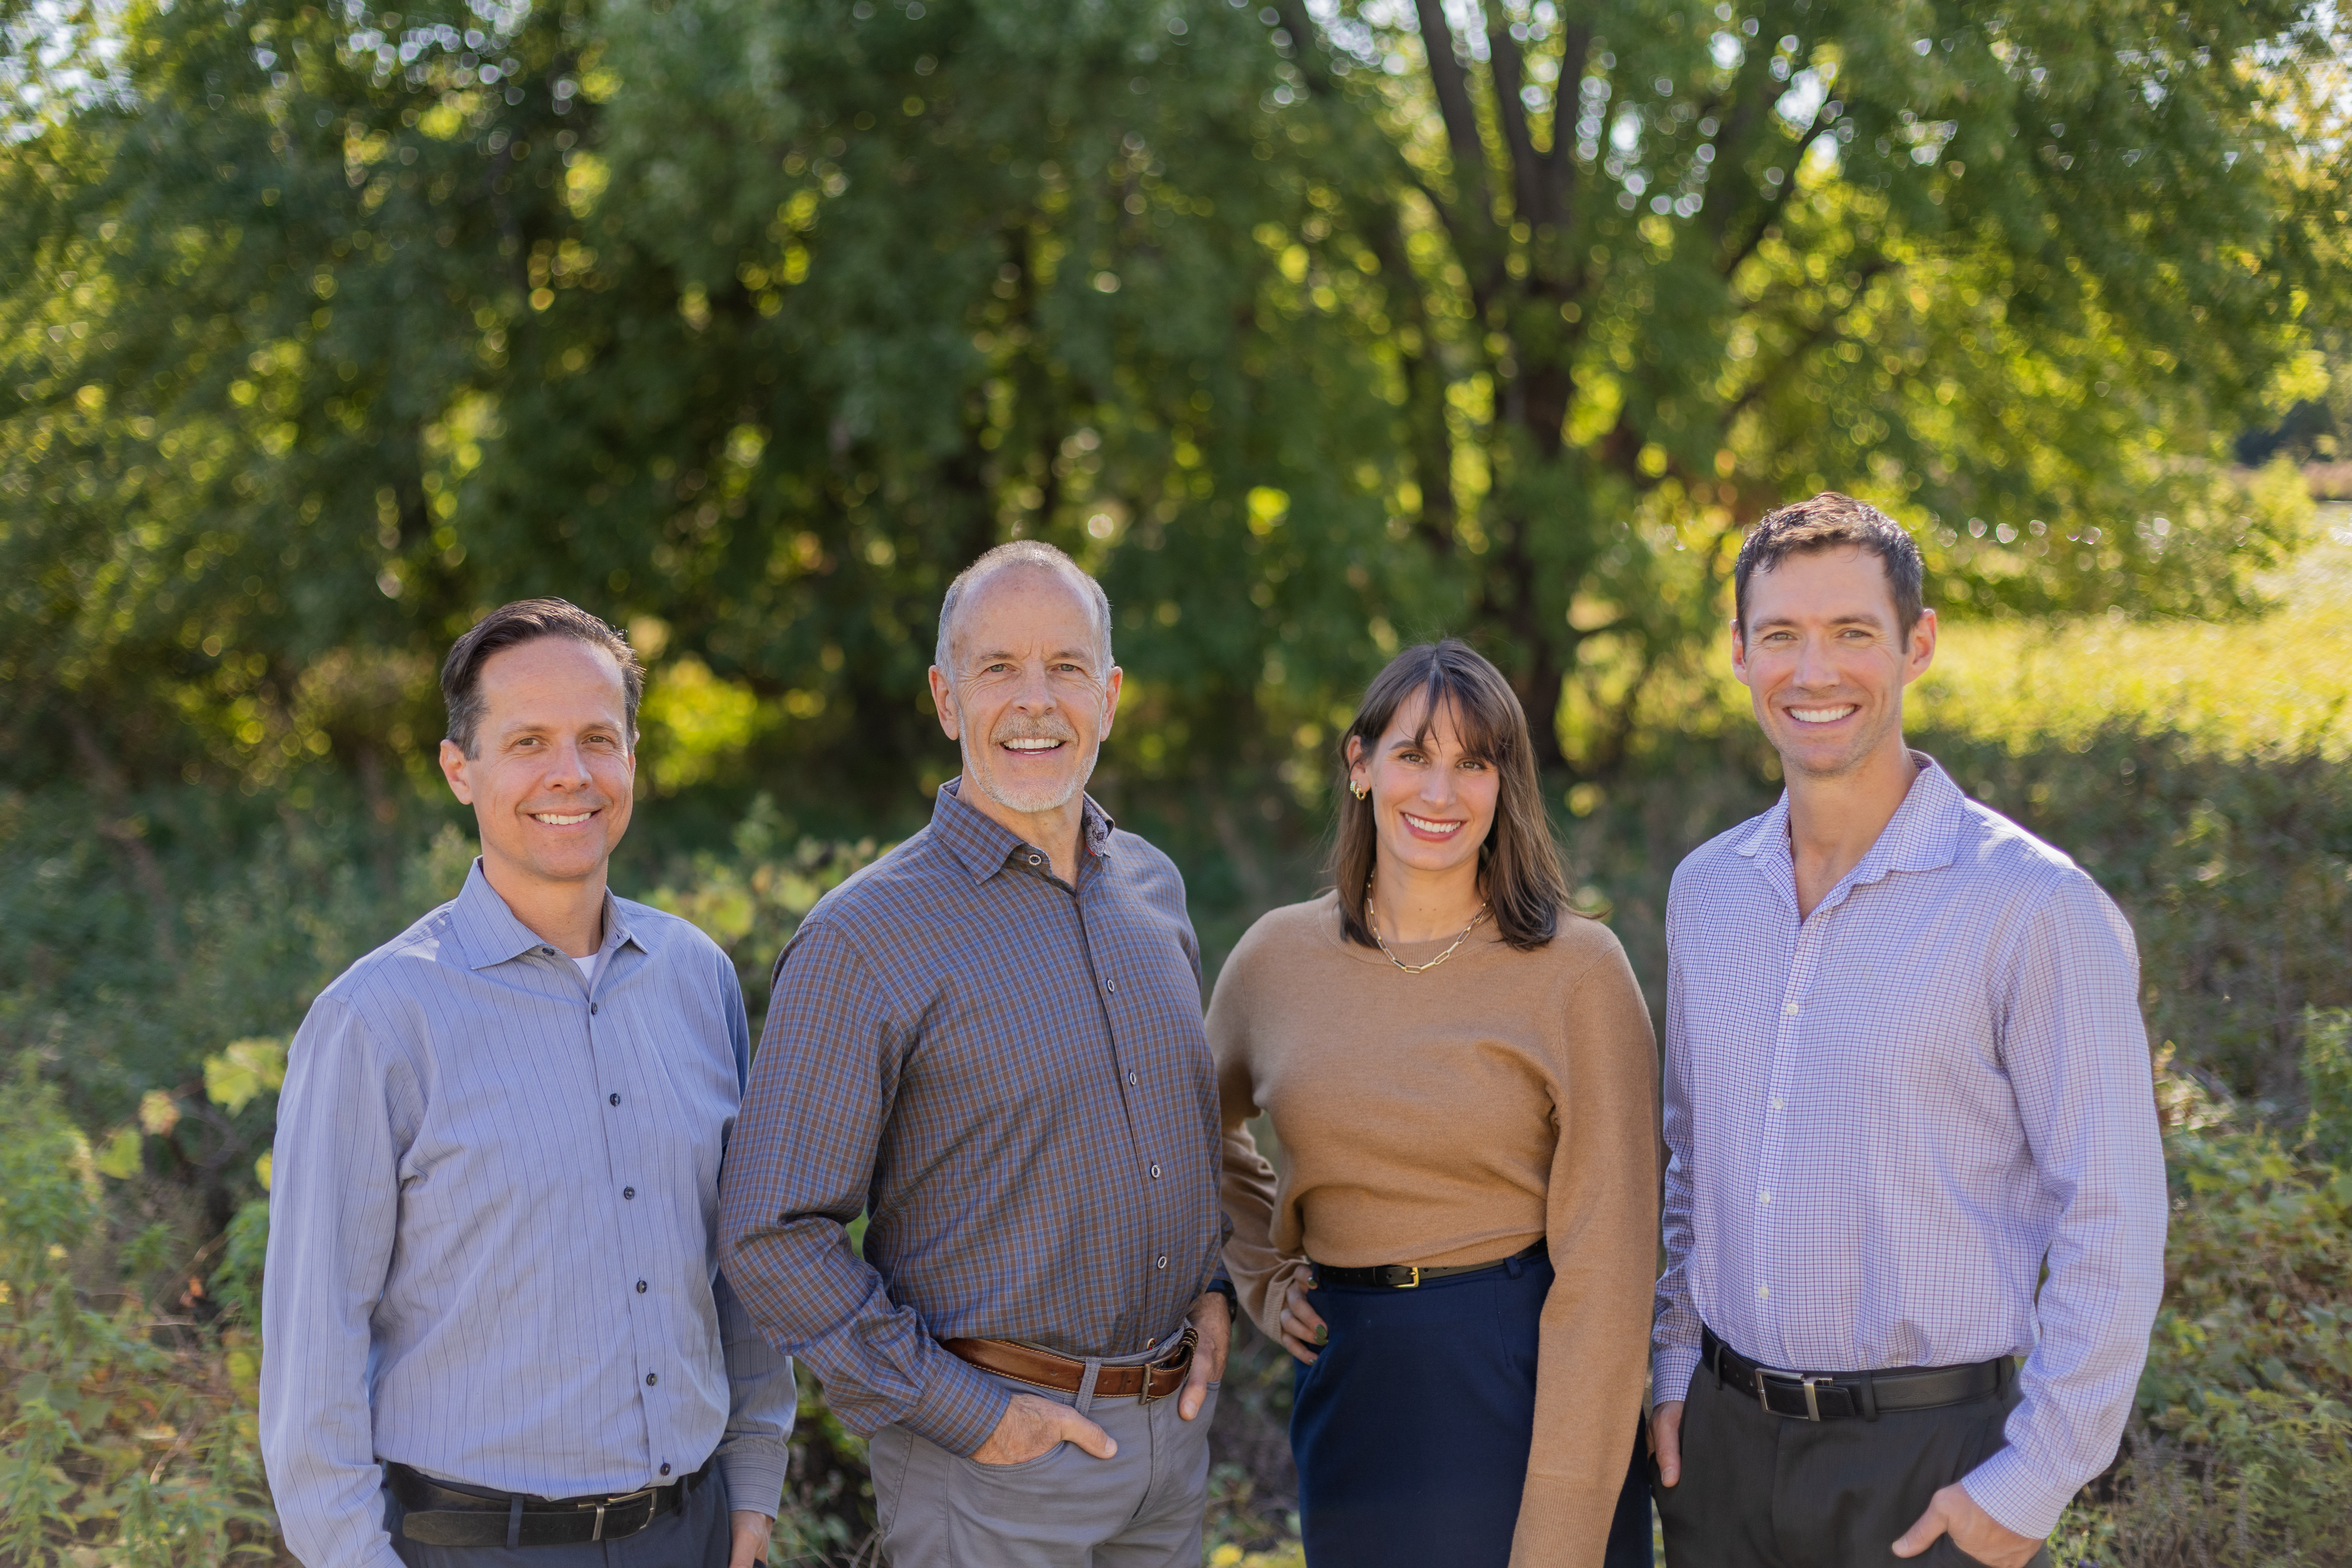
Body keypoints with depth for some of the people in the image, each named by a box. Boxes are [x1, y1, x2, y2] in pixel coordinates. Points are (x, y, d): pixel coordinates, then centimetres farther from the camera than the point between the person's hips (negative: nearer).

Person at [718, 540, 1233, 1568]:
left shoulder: (1153, 887, 7)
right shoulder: (865, 938, -13)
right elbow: (774, 1239, -15)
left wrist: (1211, 1288, 8)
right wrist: (964, 1414, -16)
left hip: (1172, 1430, 6)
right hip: (992, 1446, -6)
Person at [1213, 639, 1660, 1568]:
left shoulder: (1579, 969, -9)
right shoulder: (1278, 958, 2)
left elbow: (1603, 1265, -12)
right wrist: (1263, 1277, 10)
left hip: (1527, 1390, -3)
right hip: (1353, 1393, 3)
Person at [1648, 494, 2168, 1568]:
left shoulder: (2035, 906, -12)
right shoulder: (1705, 891, 5)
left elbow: (2112, 1226, -11)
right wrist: (1673, 1373, 10)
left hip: (1930, 1467, -5)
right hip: (1721, 1442, 5)